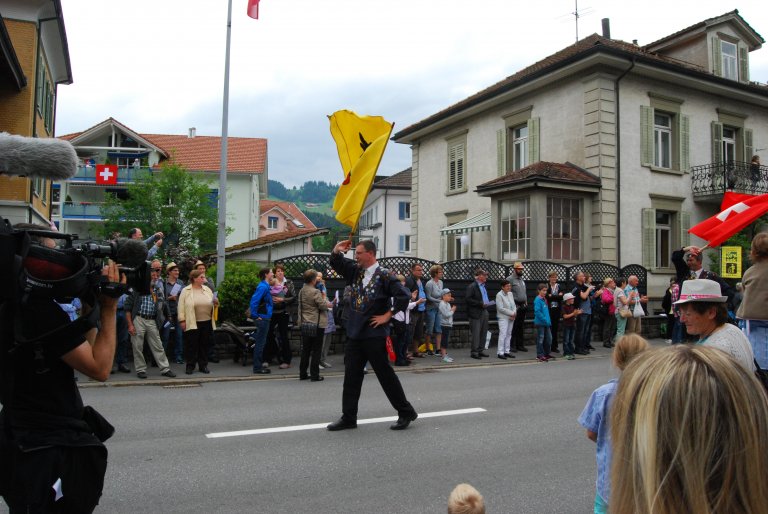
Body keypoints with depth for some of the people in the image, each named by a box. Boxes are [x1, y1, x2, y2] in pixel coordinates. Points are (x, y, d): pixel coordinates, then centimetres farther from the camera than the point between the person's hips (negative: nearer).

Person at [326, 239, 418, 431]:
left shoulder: (384, 275, -12)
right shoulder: (355, 271, 8)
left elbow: (403, 296, -19)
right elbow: (337, 264, 17)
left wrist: (387, 316, -13)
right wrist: (337, 251, -4)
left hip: (375, 334, -6)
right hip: (355, 334, 7)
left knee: (385, 374, 3)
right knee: (351, 376, 9)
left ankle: (406, 412, 19)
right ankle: (348, 418, 19)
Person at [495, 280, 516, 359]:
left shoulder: (510, 294, 11)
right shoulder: (499, 295, -11)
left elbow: (514, 305, 13)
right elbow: (501, 308, -16)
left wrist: (514, 313, -6)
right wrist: (511, 313, -13)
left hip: (511, 318, 7)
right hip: (503, 318, -7)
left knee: (509, 335, 9)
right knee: (503, 334, -10)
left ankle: (507, 351, 15)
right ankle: (500, 353, -7)